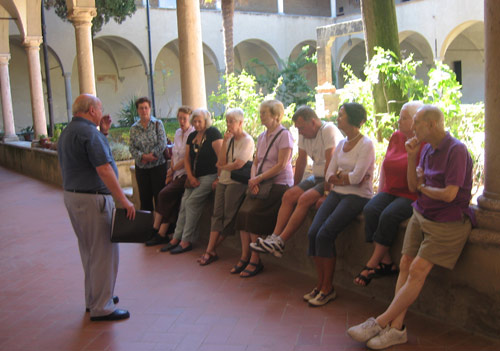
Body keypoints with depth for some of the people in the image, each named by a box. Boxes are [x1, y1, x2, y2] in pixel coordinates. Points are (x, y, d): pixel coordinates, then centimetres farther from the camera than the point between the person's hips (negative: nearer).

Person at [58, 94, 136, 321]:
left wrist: (103, 132, 13)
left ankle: (94, 298, 31)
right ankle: (102, 308, 5)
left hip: (72, 195, 10)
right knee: (104, 251, -2)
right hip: (92, 199, -10)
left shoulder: (67, 132, 14)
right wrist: (124, 200, -22)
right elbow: (104, 170, -24)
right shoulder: (89, 133, -17)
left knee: (89, 250, 19)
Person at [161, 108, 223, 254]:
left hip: (210, 175, -7)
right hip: (195, 176, 7)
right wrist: (191, 177, 0)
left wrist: (219, 178, -17)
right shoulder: (192, 136, 13)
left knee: (191, 202, -17)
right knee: (184, 201, -6)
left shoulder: (213, 133, -9)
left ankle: (187, 241, -10)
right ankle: (177, 238, 0)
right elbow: (187, 159, 14)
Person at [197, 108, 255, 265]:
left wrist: (222, 167, 1)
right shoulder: (229, 139, 15)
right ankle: (210, 250, -3)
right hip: (223, 180, 7)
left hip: (237, 182, -7)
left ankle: (211, 250, 4)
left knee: (228, 217, -5)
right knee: (217, 214, -1)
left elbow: (238, 164, -15)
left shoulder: (247, 141, -6)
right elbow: (221, 161, 3)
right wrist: (225, 141, -3)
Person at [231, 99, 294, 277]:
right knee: (243, 211, -14)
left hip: (279, 183, -7)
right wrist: (253, 179, -1)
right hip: (261, 183, 7)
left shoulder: (284, 135, -7)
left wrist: (259, 178, -13)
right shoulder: (261, 137, 17)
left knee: (254, 213, -23)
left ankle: (255, 261, -13)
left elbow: (281, 165, -14)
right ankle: (245, 257, -7)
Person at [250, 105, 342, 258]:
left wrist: (326, 191, -25)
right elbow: (301, 161, 13)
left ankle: (279, 242, -25)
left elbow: (330, 162, -23)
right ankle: (274, 237, -15)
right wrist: (295, 187, 12)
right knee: (288, 196, -9)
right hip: (316, 177, 9)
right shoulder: (304, 135, 8)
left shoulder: (329, 131, -18)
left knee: (305, 199, -26)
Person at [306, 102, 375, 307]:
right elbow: (329, 175, 11)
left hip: (357, 197, -7)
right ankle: (320, 284, -1)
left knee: (325, 234, -21)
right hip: (337, 194, 7)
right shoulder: (341, 144, 16)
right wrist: (345, 179, -8)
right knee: (313, 233, -12)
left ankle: (327, 289, -7)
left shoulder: (366, 145, -8)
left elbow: (356, 177, -17)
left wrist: (338, 176, 0)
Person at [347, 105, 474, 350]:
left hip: (447, 221, -8)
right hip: (421, 215, 8)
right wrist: (411, 157, -3)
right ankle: (396, 328, -4)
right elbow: (413, 186, 10)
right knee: (405, 265, -3)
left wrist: (423, 187, -3)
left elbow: (449, 194, -22)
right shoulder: (427, 149, 11)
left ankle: (379, 322, -9)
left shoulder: (456, 150, -15)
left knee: (418, 270, -13)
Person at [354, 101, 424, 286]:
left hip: (411, 196, -6)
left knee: (389, 215, -31)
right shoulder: (396, 137, 13)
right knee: (370, 210, -22)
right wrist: (380, 192, 14)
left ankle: (372, 264, -19)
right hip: (389, 192, 6)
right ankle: (386, 262, -21)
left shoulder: (425, 143, -9)